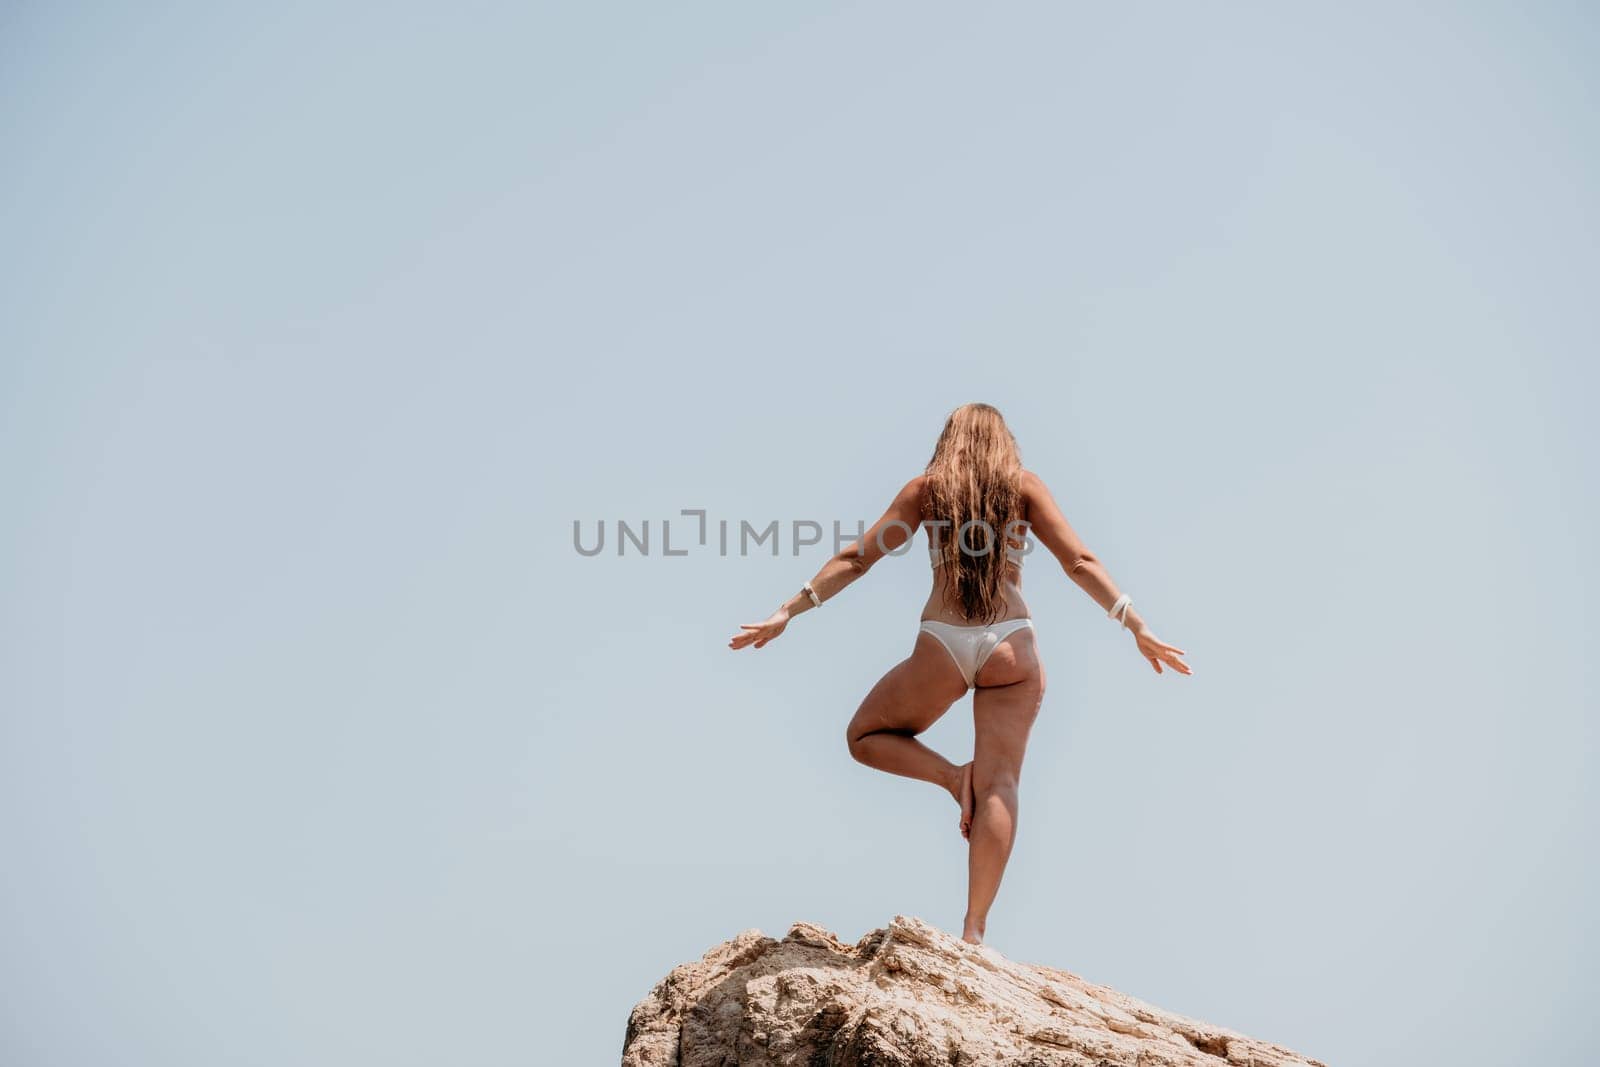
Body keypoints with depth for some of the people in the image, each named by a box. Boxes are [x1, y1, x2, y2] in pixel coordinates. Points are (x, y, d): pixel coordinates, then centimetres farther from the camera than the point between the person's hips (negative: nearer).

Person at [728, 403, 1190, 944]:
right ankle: (974, 928, -10)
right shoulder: (1024, 485, 8)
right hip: (1011, 644, 0)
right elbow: (1080, 562, 1)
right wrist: (1139, 629, 4)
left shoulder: (926, 487, 9)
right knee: (1000, 784, -1)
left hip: (942, 643, 0)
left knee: (865, 737, 21)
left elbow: (857, 557, 6)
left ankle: (954, 776, -3)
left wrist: (787, 612, 10)